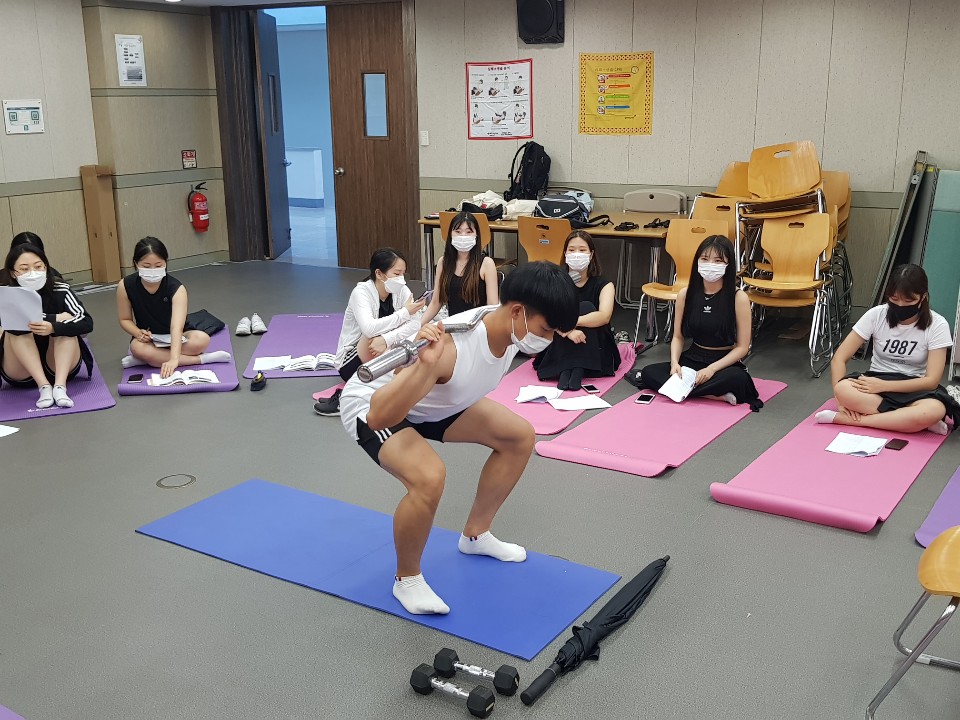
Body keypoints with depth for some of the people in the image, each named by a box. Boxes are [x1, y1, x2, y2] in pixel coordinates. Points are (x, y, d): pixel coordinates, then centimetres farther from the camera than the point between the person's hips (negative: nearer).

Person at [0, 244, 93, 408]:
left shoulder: (60, 291, -11)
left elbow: (87, 322, -24)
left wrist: (53, 327, -42)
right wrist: (56, 318, -27)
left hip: (60, 368, 0)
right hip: (21, 375, 0)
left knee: (64, 325, -23)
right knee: (17, 328, -24)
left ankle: (60, 386, -35)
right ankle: (44, 386, -32)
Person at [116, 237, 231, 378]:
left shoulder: (176, 288, -24)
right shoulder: (125, 286, -16)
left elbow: (177, 326, -37)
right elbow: (125, 319, -1)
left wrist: (174, 359, -51)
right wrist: (139, 333, -24)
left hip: (175, 337, -1)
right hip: (148, 339, 1)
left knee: (202, 339, -32)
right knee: (138, 348, -36)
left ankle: (147, 358, -23)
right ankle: (200, 359, -28)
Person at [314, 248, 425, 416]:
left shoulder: (401, 291, -7)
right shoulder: (361, 292, -21)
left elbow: (415, 324, -22)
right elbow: (369, 329, -40)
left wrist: (386, 339, -40)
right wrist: (404, 312, -30)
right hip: (352, 361, -5)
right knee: (374, 336, -33)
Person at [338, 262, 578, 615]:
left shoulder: (511, 327, -18)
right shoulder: (451, 348, -42)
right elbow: (379, 418, -47)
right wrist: (425, 364, -57)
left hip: (433, 402, 8)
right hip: (370, 405, -8)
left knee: (519, 435, 7)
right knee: (429, 477, -34)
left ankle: (475, 535, 25)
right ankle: (406, 579, -5)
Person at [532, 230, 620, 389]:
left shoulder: (603, 285, -3)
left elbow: (604, 316, -23)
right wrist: (568, 330, -37)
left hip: (594, 353, 0)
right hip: (559, 349, 0)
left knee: (586, 307, -23)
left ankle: (578, 370, -33)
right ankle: (565, 369, -33)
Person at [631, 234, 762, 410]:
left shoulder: (738, 298, -10)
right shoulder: (685, 295, 0)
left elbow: (742, 347, -8)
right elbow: (678, 336, 7)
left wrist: (712, 369, -21)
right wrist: (675, 362, -14)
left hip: (725, 363, -4)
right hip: (692, 359, 4)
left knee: (735, 377, -38)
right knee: (650, 372, -21)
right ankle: (715, 396, -28)